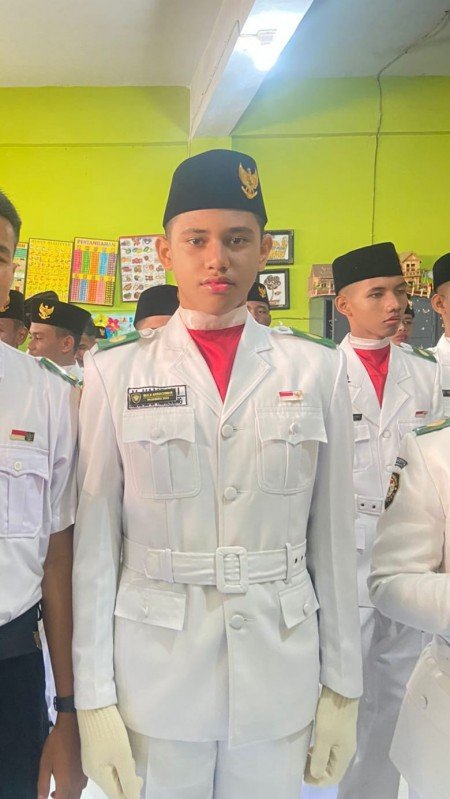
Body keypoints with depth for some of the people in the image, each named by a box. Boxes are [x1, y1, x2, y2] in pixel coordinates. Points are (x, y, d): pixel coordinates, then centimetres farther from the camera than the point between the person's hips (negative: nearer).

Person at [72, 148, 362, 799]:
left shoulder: (317, 370, -1)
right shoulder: (117, 373, -3)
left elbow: (332, 535, 2)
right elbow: (94, 540, -2)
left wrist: (343, 687, 4)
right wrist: (93, 697, -3)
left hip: (281, 671, 1)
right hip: (153, 671, -1)